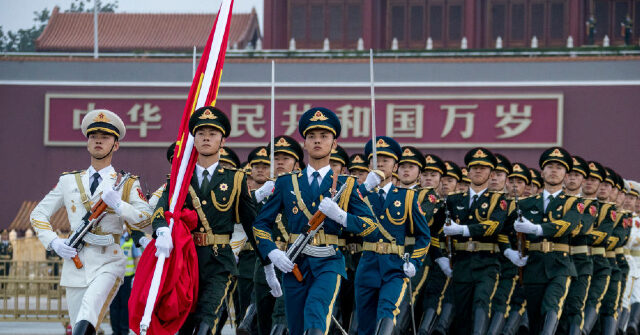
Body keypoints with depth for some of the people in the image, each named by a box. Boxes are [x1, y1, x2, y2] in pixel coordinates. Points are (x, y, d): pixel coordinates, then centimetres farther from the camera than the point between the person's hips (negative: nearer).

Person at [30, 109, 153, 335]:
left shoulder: (127, 185, 9)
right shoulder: (69, 181, 15)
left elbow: (147, 221, -2)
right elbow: (38, 214, 18)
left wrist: (118, 205, -16)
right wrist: (53, 242, 1)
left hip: (108, 263, -3)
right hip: (75, 263, 3)